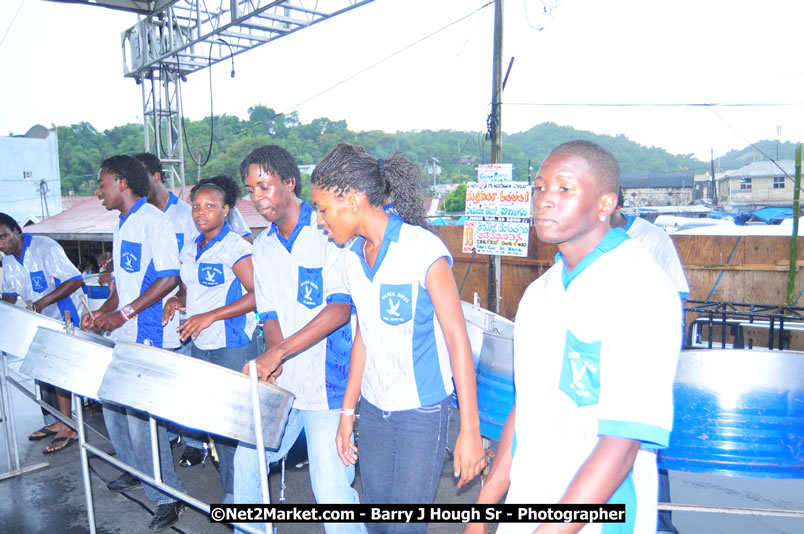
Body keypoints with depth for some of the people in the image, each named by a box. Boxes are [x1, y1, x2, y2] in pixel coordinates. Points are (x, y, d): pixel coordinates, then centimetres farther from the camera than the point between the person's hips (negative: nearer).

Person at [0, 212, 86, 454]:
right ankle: (54, 422, 26)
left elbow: (75, 280, -25)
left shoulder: (45, 248, -19)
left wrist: (43, 302, -30)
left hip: (66, 319, -8)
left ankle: (67, 427, 0)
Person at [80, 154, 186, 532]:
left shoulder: (154, 221, -13)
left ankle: (168, 496, 7)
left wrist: (122, 314, -21)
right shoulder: (123, 225, 16)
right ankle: (137, 471, 38)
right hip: (122, 337, 10)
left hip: (149, 339, -9)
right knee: (113, 407, 18)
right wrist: (102, 312, 8)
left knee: (141, 418, -7)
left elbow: (169, 278, -20)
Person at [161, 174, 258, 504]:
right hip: (200, 346, 8)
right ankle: (229, 486, 29)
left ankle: (236, 493, 12)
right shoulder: (190, 251, 12)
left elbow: (258, 295, -19)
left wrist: (210, 316, -22)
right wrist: (177, 300, 1)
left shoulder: (236, 248, -12)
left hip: (233, 348, -8)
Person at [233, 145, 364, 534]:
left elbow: (340, 308, -20)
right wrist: (272, 359, -10)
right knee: (247, 461, 15)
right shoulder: (263, 247, 10)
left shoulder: (328, 232, -11)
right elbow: (270, 313, 10)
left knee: (331, 487, -7)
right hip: (281, 385, 7)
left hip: (328, 385, -6)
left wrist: (279, 351, -26)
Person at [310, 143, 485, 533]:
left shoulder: (423, 249, -18)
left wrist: (470, 430, -17)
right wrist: (347, 411, 13)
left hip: (422, 410, -6)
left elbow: (457, 338, -16)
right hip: (373, 408, 6)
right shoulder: (354, 258, 4)